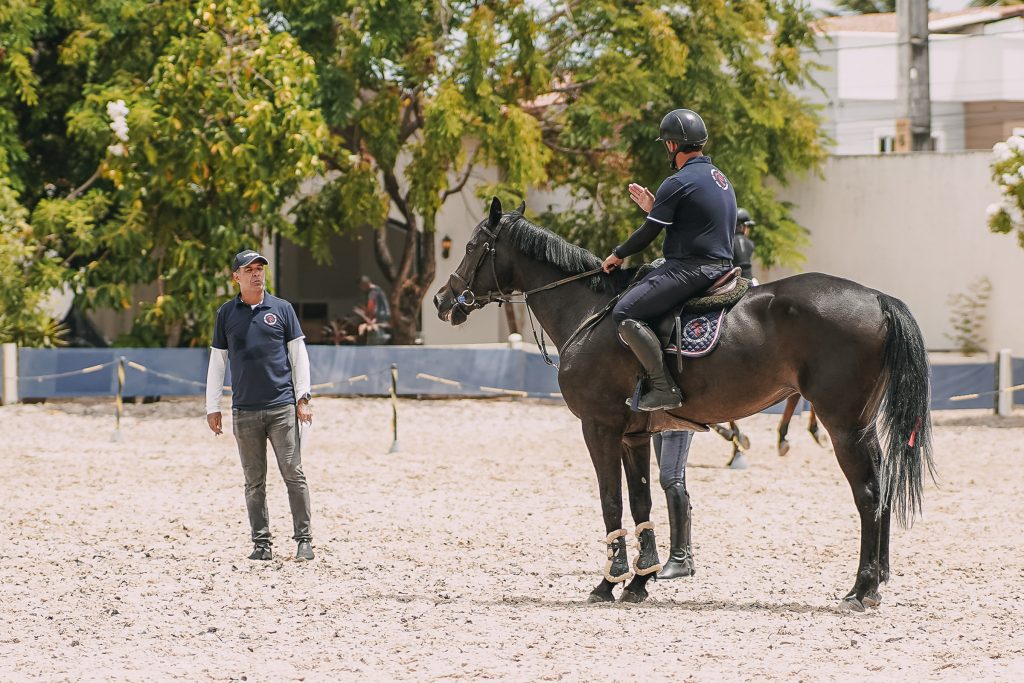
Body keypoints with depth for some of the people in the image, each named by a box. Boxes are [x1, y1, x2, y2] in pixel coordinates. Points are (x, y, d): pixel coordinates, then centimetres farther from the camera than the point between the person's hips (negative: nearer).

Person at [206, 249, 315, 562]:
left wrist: (303, 397, -1)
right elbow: (217, 361, 12)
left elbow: (298, 354, 8)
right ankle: (261, 543, 8)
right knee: (254, 482, 4)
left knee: (293, 474, -5)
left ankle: (304, 540, -1)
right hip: (244, 411, 1)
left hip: (282, 407, -1)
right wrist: (212, 407, 7)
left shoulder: (282, 309, 7)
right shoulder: (226, 314, 9)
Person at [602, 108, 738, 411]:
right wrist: (654, 208, 26)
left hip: (690, 269, -11)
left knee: (625, 313, -16)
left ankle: (664, 388, -24)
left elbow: (648, 234, -9)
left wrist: (618, 255, 8)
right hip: (721, 265, 11)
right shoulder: (720, 179, 18)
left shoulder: (678, 183, -13)